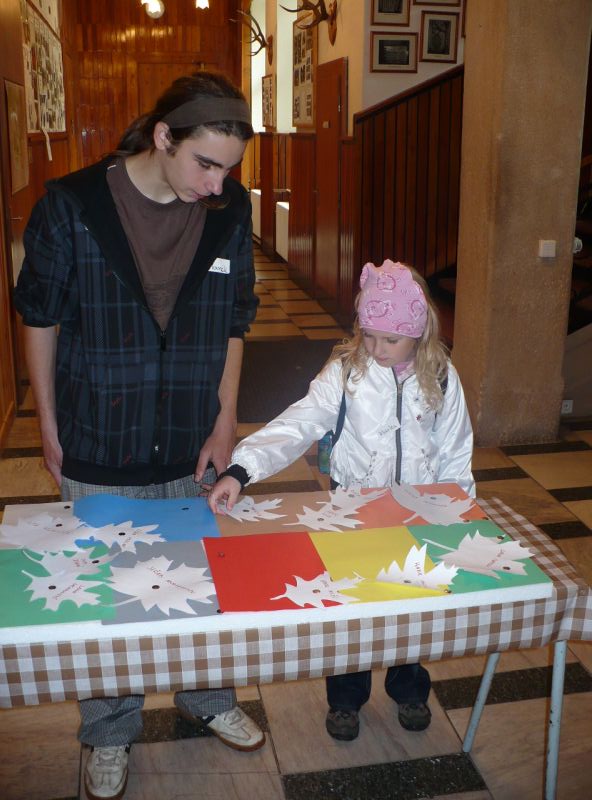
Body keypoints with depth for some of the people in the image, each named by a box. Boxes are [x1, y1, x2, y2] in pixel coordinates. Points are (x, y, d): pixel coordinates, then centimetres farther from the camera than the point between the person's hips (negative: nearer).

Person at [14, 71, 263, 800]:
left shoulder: (230, 210, -5)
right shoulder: (70, 206, -13)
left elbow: (233, 322, 4)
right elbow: (40, 319, -3)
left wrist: (225, 422, 2)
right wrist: (49, 426, 0)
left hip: (193, 451, 3)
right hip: (98, 452, -2)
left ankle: (208, 700, 48)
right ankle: (109, 734, 40)